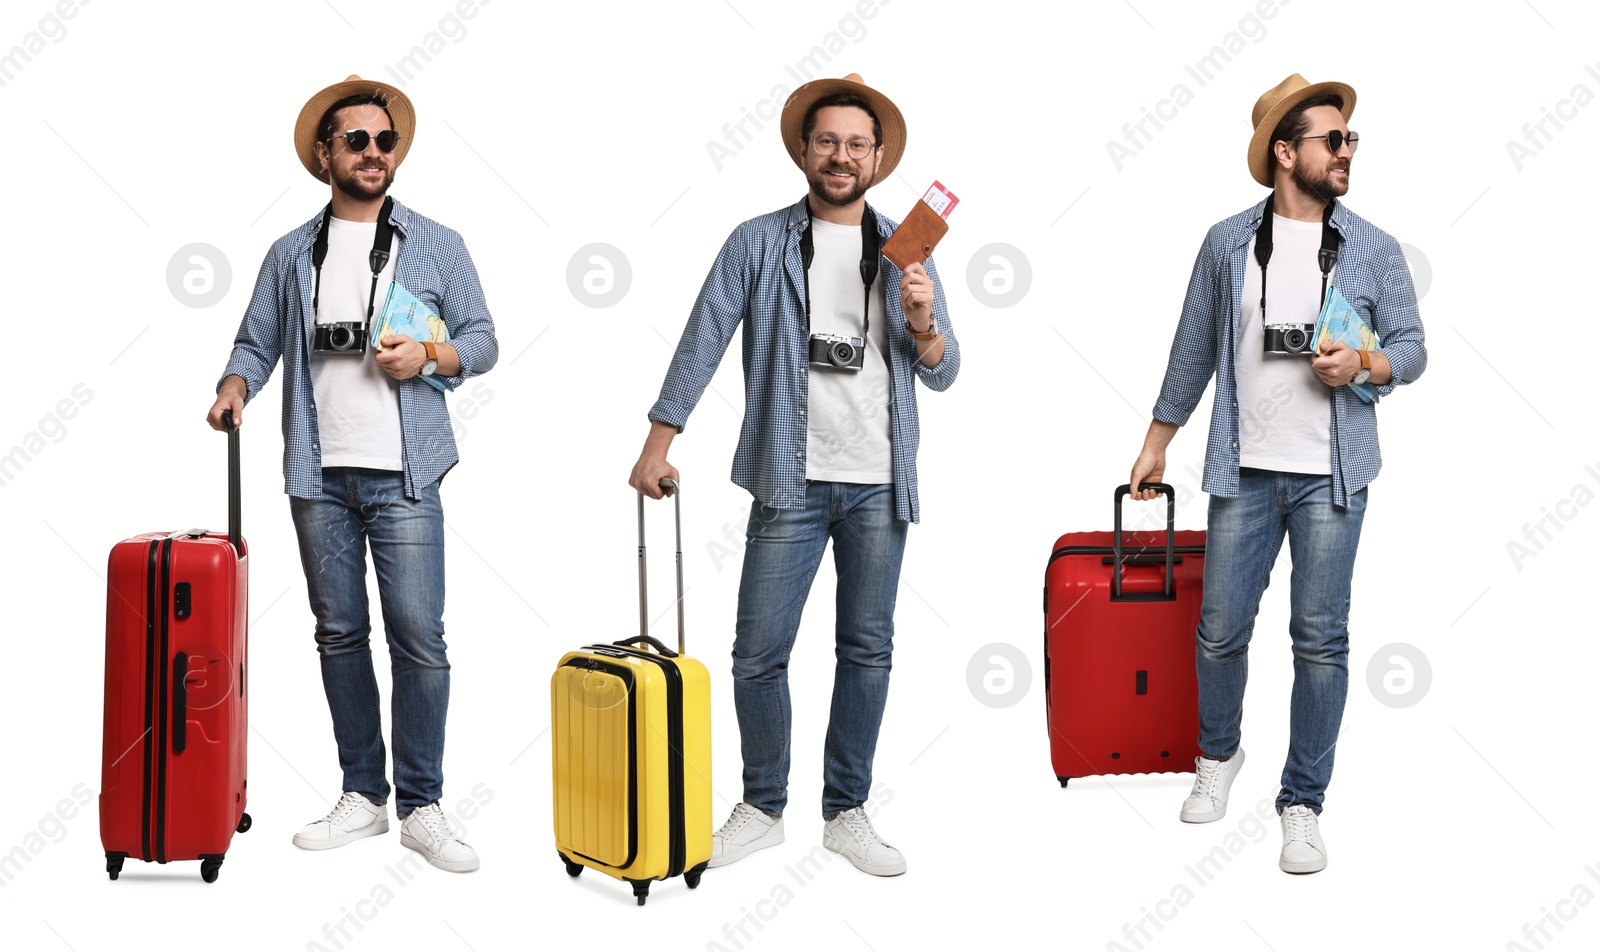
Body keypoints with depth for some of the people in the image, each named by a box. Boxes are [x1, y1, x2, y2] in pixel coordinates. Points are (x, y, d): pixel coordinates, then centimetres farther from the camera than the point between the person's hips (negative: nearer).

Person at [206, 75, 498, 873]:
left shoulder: (436, 246, 7)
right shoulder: (290, 254, 12)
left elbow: (482, 340, 6)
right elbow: (256, 341, 13)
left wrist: (428, 358, -13)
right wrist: (235, 385, -7)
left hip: (403, 476, -2)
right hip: (318, 476, 3)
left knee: (418, 638, -6)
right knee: (339, 633, 8)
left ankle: (420, 806, 3)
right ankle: (362, 796, 19)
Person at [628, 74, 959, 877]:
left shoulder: (905, 250, 9)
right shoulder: (758, 243, 3)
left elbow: (942, 373, 9)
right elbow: (703, 342, -1)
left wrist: (922, 322, -12)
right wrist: (658, 442, -7)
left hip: (879, 484, 2)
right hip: (791, 479, -2)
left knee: (867, 651, 8)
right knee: (760, 651, 0)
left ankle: (846, 812, 21)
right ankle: (762, 809, 18)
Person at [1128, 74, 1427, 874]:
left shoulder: (1373, 250, 3)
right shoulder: (1228, 243, 3)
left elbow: (1412, 348, 7)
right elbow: (1193, 349, 10)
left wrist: (1363, 366, -14)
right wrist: (1157, 441, 12)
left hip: (1330, 477, 0)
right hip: (1244, 473, 0)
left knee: (1321, 639, 1)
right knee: (1220, 632, 6)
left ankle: (1302, 805, 13)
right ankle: (1218, 756, 34)